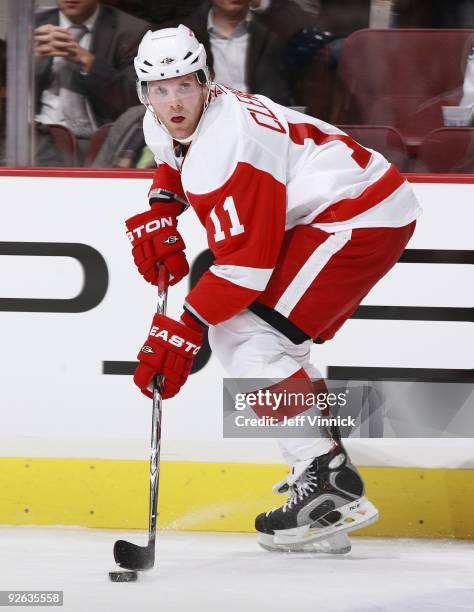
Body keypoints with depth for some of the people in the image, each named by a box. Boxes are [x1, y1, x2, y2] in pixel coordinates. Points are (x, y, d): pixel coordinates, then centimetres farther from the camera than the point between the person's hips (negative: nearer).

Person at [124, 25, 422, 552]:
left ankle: (329, 485, -19)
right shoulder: (163, 125, 3)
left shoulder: (228, 144, -27)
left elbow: (244, 260, -28)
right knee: (231, 333, 12)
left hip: (363, 215, -11)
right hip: (322, 216, 11)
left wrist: (184, 329, -26)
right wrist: (158, 212, 12)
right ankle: (326, 466, 15)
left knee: (252, 343, -18)